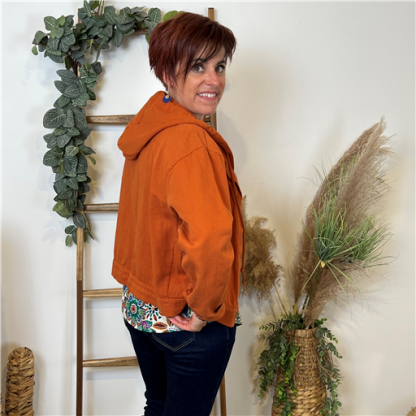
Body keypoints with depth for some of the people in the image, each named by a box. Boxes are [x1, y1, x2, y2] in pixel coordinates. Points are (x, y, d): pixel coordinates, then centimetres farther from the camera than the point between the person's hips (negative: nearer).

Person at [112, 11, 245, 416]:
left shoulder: (147, 127, 1)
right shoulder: (192, 143, -26)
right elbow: (211, 241, -39)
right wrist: (204, 310, -22)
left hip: (139, 307, 8)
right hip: (185, 324, -8)